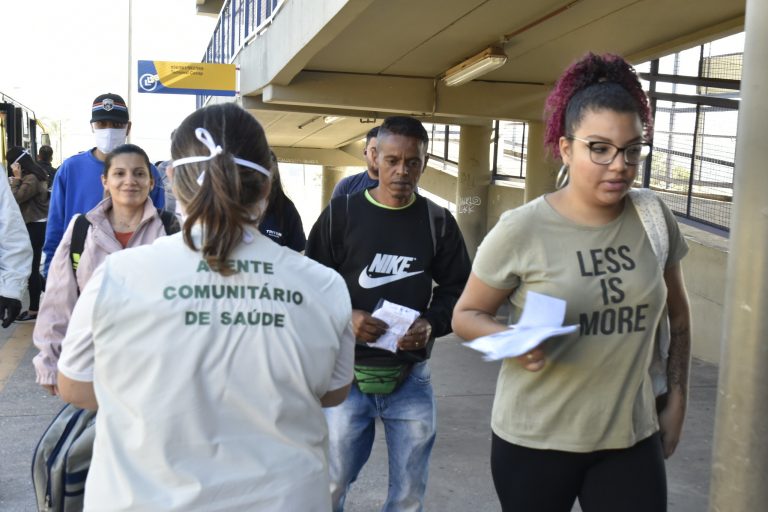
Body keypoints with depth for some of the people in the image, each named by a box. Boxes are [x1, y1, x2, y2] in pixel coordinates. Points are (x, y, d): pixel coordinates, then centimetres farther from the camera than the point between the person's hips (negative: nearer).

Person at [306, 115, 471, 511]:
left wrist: (432, 323, -12)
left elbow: (458, 288, 8)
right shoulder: (341, 213, -2)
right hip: (348, 375, -1)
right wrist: (344, 318, -18)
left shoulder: (438, 222, 3)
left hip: (411, 378, 2)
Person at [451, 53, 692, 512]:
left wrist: (677, 400, 10)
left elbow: (677, 313, 11)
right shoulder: (522, 230, -15)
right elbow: (466, 315, -5)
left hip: (631, 438, 3)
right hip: (535, 440, -2)